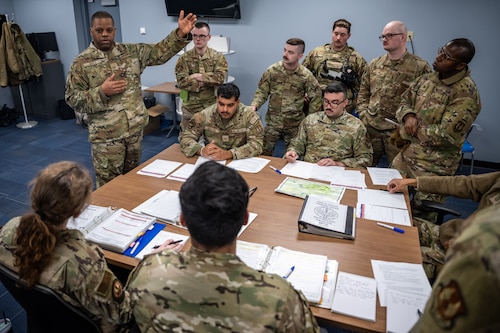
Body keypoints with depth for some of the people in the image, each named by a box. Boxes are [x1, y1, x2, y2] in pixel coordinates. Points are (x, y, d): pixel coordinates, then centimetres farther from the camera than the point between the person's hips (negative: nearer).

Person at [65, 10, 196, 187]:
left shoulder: (131, 52, 5)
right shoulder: (81, 63, -4)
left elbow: (160, 51, 0)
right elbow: (72, 98, -5)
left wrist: (180, 34, -15)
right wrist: (101, 92, -19)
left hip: (135, 129, 4)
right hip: (106, 135, -3)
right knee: (108, 184, 7)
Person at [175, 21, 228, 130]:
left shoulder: (218, 57, -1)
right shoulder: (184, 58, -1)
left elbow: (220, 77, -16)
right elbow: (181, 81, -14)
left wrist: (198, 76, -19)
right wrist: (211, 81, -17)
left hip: (213, 105, 0)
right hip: (190, 106, 1)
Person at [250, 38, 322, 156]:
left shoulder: (306, 75, -9)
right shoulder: (272, 70, -6)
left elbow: (316, 98, 0)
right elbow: (262, 91, 2)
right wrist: (254, 105, -16)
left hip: (294, 125, -1)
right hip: (273, 121, 1)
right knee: (264, 153, 3)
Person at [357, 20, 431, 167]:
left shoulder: (420, 67, -4)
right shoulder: (374, 64, 10)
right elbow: (363, 93, 14)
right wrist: (363, 115, 2)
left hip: (399, 131, -3)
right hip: (370, 128, 4)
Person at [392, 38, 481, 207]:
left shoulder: (465, 93, -21)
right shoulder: (428, 78, 2)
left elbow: (447, 136, -26)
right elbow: (405, 101, 11)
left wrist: (409, 130, -16)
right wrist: (408, 116, -13)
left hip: (434, 166, -7)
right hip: (406, 154, 7)